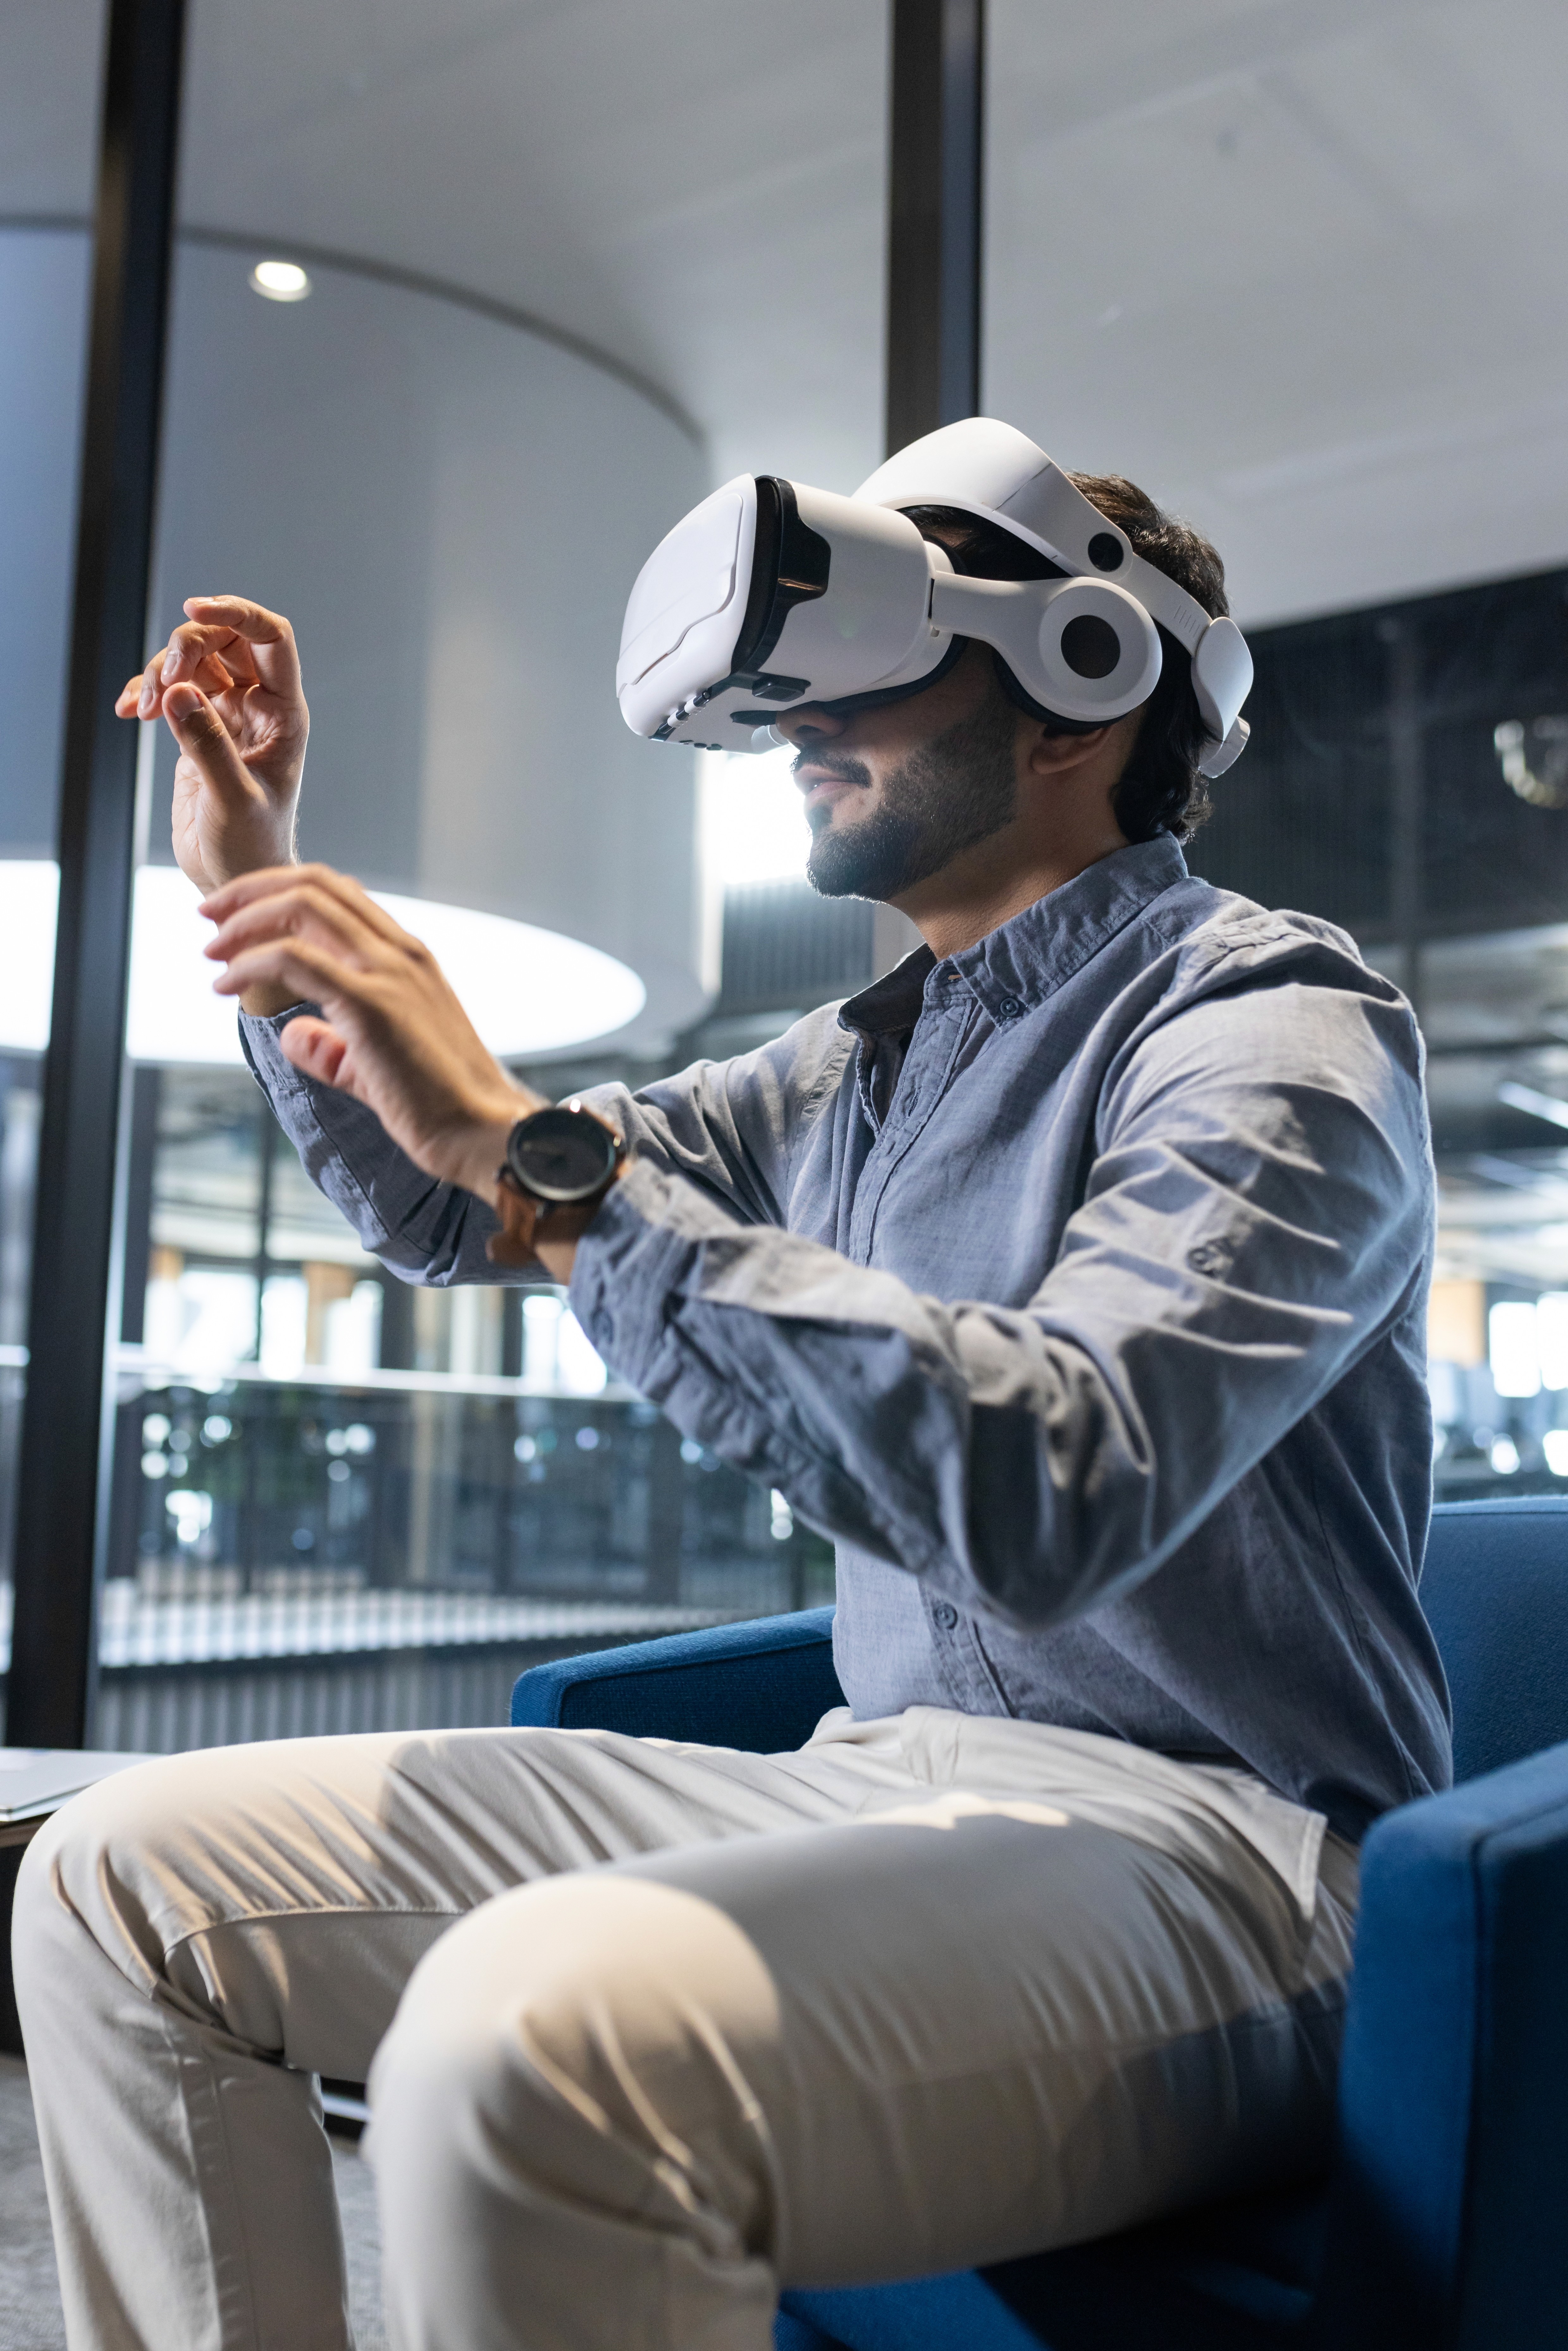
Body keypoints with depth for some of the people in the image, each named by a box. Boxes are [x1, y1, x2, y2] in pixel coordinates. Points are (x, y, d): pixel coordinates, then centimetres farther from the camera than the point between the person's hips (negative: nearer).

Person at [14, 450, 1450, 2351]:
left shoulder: (1270, 1027, -9)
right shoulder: (869, 1059, 16)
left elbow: (1049, 1489, -28)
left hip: (1189, 1838, -8)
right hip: (872, 1781, 8)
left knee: (537, 2038, -37)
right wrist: (254, 895, 14)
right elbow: (446, 1210, 25)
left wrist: (532, 1144, -27)